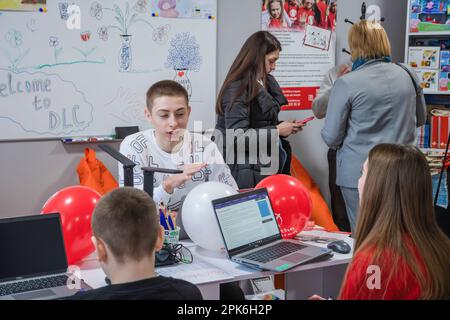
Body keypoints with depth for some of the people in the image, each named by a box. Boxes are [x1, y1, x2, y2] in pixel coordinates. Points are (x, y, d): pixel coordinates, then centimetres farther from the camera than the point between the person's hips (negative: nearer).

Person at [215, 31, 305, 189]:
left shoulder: (266, 83, 10)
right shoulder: (237, 88, -14)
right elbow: (237, 137, -21)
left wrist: (286, 127, 2)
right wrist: (277, 131, -15)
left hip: (268, 167, 7)